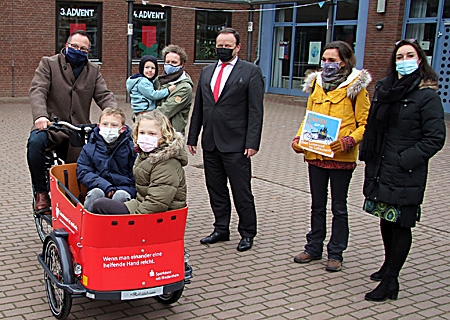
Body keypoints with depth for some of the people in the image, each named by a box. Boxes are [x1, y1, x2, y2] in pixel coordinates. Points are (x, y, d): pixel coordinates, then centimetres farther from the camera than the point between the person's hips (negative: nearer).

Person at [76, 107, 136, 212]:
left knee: (121, 196, -32)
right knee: (96, 193, -30)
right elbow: (83, 172, 1)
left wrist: (128, 190, -16)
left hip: (123, 188, -1)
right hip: (99, 187, 1)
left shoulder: (130, 148, 2)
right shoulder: (90, 148, 6)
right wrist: (105, 186, -13)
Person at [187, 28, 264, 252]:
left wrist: (252, 142, -14)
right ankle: (221, 230, 25)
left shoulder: (251, 72, -2)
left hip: (236, 143, -5)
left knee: (241, 191, 2)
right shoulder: (206, 72, 14)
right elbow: (198, 108, 16)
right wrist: (193, 137, 12)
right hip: (210, 142, 6)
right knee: (216, 189, 12)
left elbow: (255, 111, -7)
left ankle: (247, 233, 16)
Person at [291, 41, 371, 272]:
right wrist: (299, 138, 0)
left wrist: (348, 141, -22)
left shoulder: (356, 87, -5)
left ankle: (335, 253, 19)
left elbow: (364, 124, -5)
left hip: (342, 157, -4)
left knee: (339, 208, 8)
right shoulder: (316, 84, 9)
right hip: (315, 155, 5)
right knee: (317, 205, 16)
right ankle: (314, 248, 28)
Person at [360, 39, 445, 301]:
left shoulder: (427, 95, -9)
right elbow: (372, 126, 19)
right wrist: (368, 155, 8)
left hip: (406, 175, -6)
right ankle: (389, 265, 37)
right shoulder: (384, 89, 10)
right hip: (380, 169, 7)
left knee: (401, 225, 1)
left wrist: (404, 160, -16)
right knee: (386, 220, 18)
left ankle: (390, 282, 8)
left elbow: (435, 138, -12)